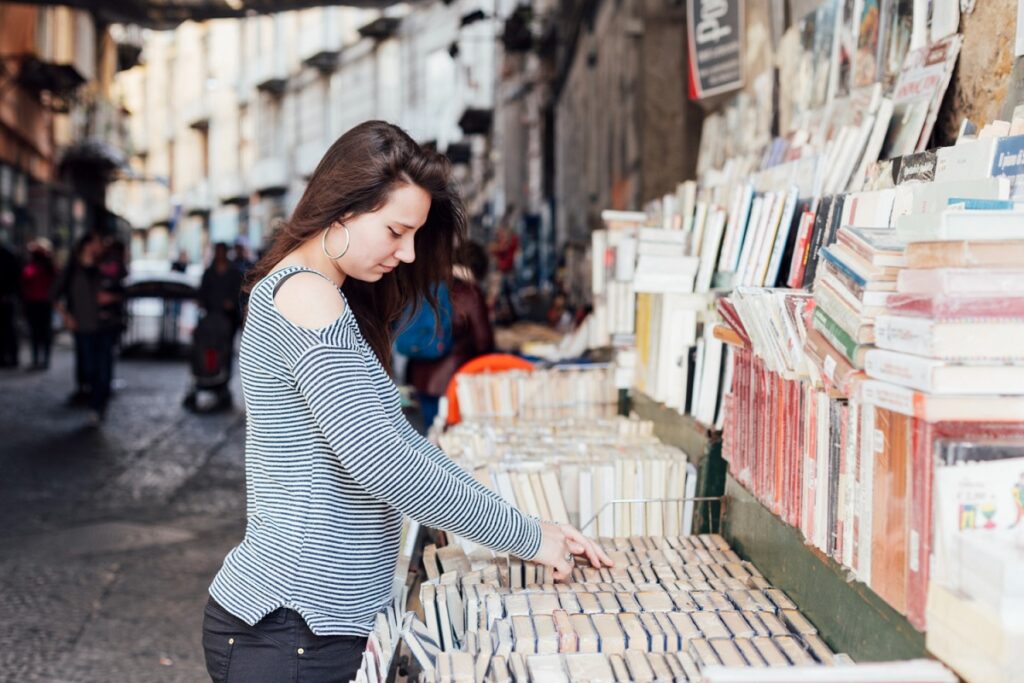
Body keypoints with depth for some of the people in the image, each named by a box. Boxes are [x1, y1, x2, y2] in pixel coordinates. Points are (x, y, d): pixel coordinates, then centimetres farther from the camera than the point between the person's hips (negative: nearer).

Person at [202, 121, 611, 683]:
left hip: (310, 616, 9)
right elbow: (376, 459, -23)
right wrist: (525, 536, -14)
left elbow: (393, 433, 14)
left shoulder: (326, 298, 15)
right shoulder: (306, 297, -16)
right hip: (289, 628, -9)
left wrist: (524, 526, 7)